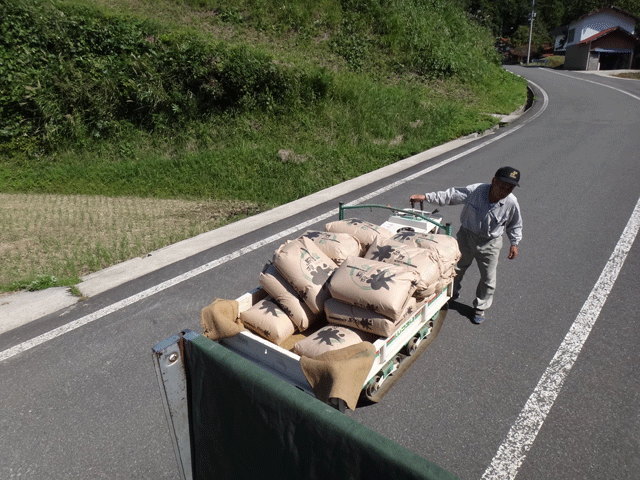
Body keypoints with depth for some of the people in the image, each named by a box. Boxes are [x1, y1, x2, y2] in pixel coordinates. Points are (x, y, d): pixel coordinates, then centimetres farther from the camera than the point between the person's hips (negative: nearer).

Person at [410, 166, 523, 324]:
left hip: (490, 244, 0)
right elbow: (450, 195, -16)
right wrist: (425, 197, -20)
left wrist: (514, 243, 4)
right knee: (456, 268, 18)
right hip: (467, 236, 0)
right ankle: (450, 294, 45)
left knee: (488, 278, 9)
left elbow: (515, 225, 1)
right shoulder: (475, 191, -23)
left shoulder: (511, 203, -18)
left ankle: (480, 307, 33)